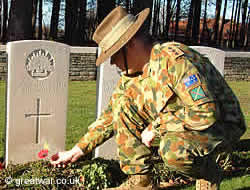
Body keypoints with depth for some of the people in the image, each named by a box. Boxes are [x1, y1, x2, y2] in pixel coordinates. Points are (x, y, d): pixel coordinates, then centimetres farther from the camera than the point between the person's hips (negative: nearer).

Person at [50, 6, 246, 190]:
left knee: (174, 149, -38)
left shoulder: (174, 59, -27)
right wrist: (77, 151, 6)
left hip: (220, 123, -7)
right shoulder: (130, 74, -1)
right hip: (176, 126, 7)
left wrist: (156, 127, -24)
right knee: (123, 103, -9)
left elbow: (206, 112, -33)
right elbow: (109, 117, 8)